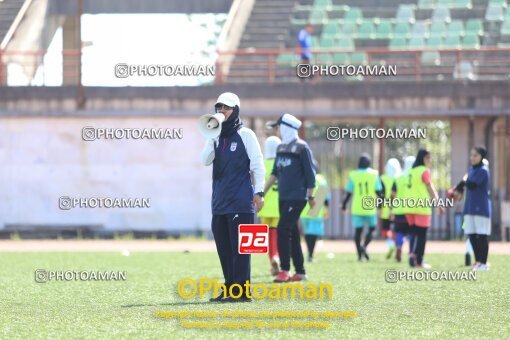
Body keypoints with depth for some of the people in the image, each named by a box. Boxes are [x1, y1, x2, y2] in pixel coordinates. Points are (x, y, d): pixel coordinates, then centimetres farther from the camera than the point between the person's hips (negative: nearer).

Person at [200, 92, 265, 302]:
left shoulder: (245, 135, -1)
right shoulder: (217, 137, 15)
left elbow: (257, 164, -4)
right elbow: (205, 161, 4)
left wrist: (259, 192, -11)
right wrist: (212, 138, -6)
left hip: (241, 202, -7)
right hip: (219, 203, 7)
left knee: (239, 247, -8)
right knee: (223, 248, 8)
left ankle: (241, 291, -10)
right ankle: (230, 289, 14)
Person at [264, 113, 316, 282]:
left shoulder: (301, 148, -9)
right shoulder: (281, 148, 13)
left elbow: (310, 173, -9)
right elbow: (275, 173, 21)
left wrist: (311, 196, -8)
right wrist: (263, 191, 18)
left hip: (297, 197, -8)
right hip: (283, 197, 8)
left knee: (283, 230, -14)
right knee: (292, 233, 8)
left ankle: (285, 270, -11)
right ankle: (300, 272, 13)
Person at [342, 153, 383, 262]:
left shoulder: (353, 175, -1)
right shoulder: (374, 174, -3)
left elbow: (349, 193, 0)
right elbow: (378, 192, -4)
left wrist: (344, 205, 13)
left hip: (357, 207, 1)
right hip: (370, 207, -1)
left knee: (358, 230, 7)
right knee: (371, 228, 13)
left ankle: (360, 254, 2)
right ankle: (364, 246, -11)